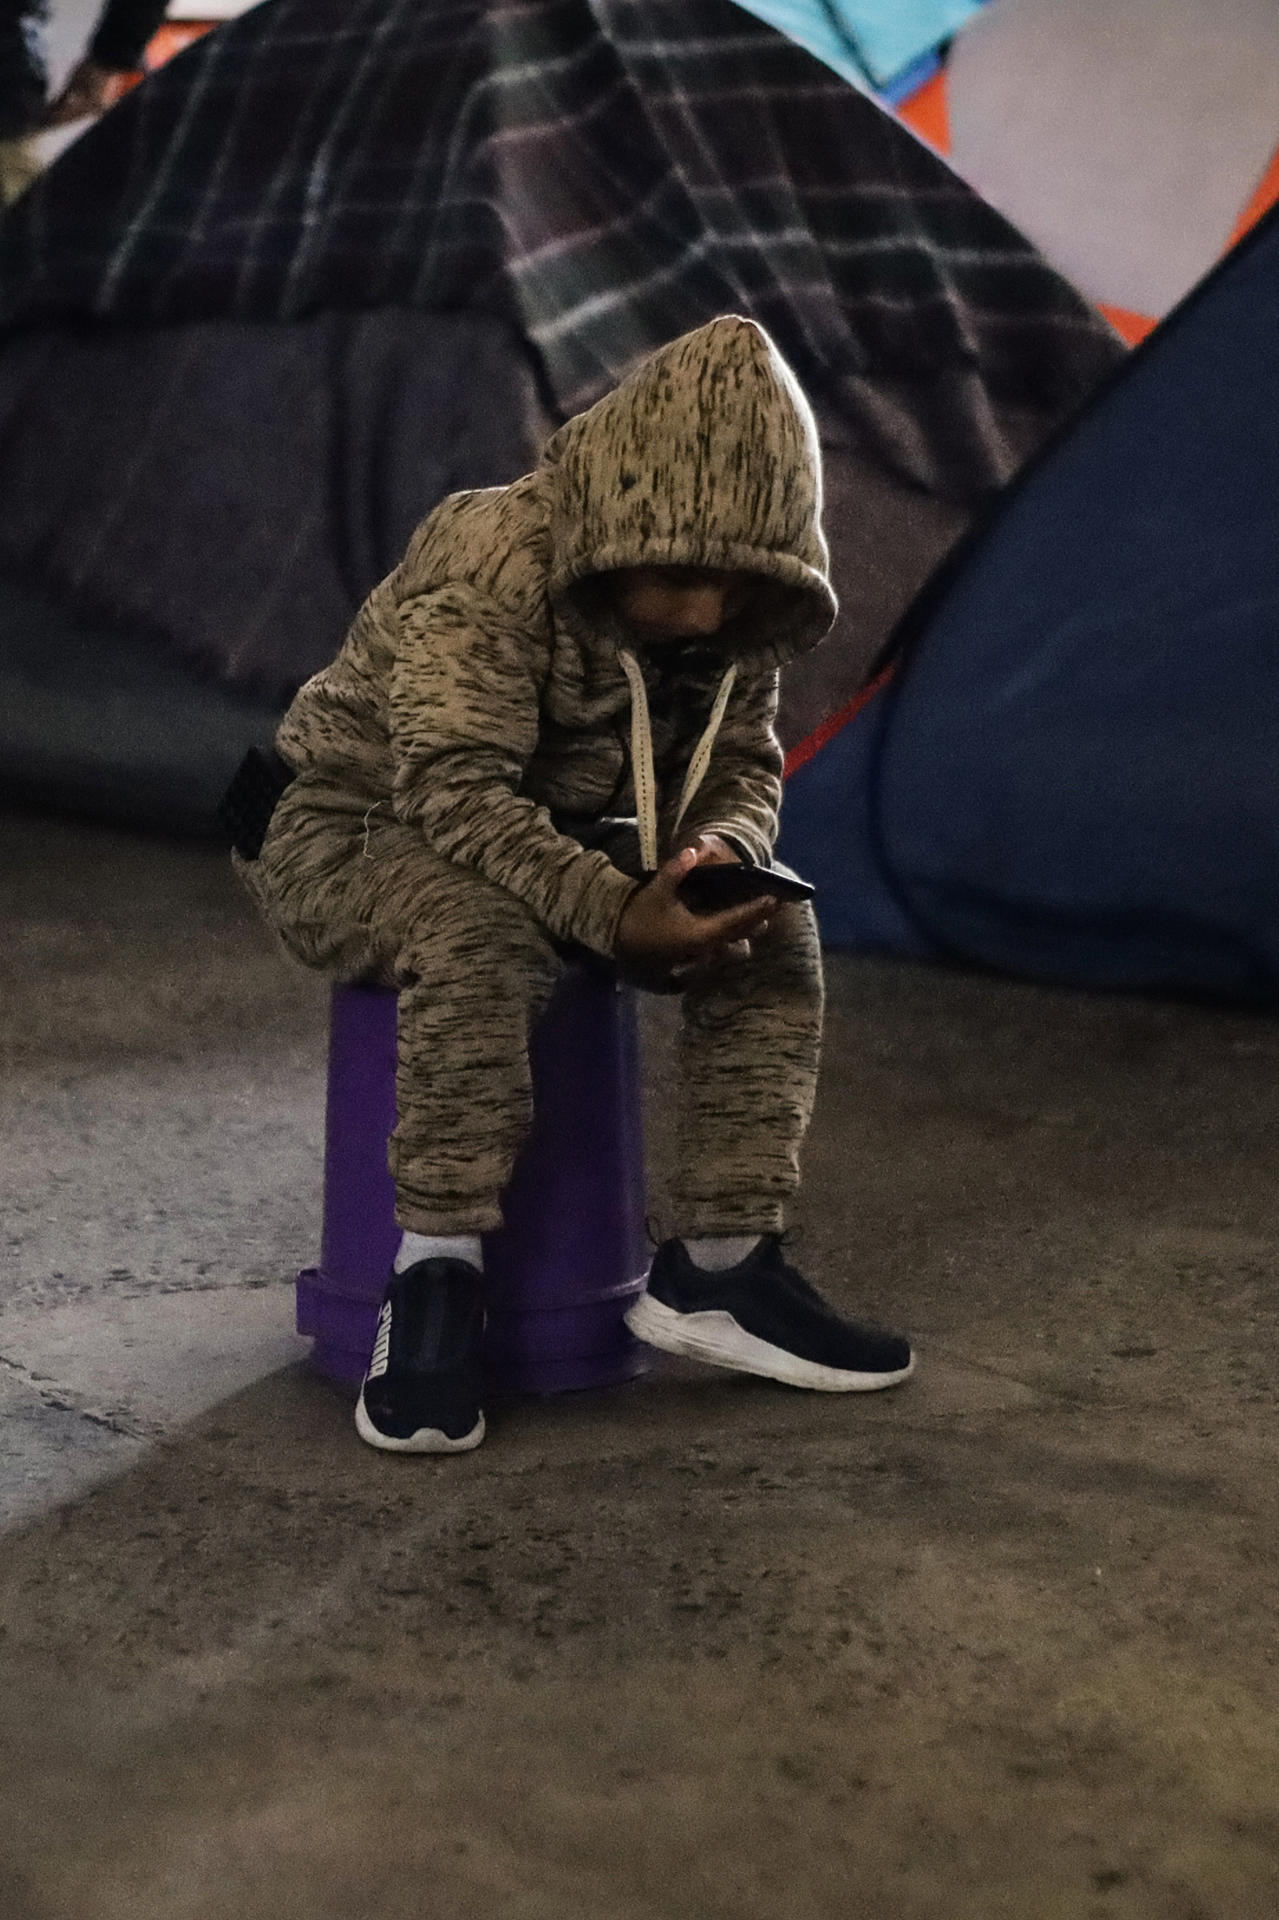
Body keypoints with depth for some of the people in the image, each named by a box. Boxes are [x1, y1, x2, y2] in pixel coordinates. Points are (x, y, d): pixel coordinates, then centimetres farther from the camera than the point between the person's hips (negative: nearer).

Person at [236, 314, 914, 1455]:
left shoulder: (737, 617, -7)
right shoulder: (488, 560, -29)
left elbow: (741, 770, 1)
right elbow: (454, 788, -34)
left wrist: (714, 850, -24)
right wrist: (613, 911, -43)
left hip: (554, 837, 7)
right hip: (349, 834, -6)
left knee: (775, 932, -12)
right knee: (483, 937, -40)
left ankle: (717, 1268, -8)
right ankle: (435, 1282, -29)